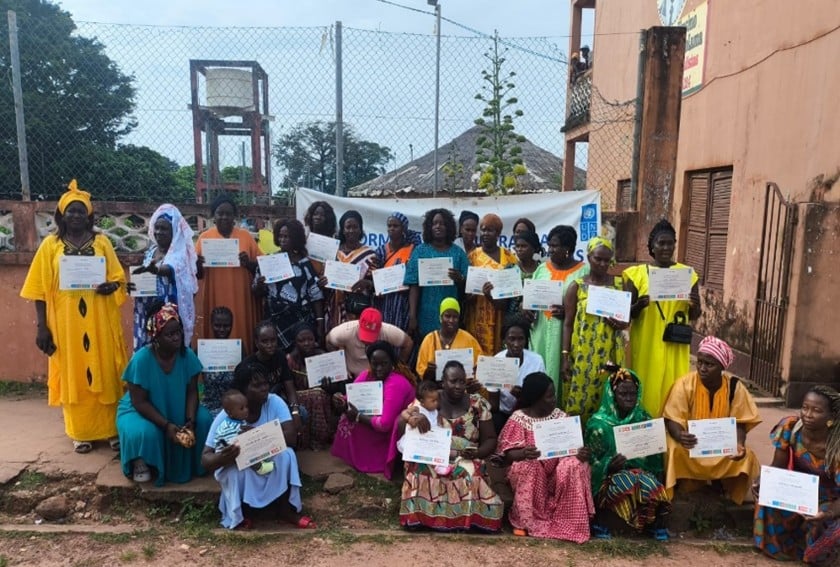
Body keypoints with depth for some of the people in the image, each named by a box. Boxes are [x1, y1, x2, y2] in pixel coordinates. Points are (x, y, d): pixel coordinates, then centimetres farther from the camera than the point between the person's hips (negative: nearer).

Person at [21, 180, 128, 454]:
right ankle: (80, 433, 20)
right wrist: (42, 327, -4)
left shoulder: (101, 242, 5)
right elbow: (40, 289, 0)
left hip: (100, 321, 0)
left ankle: (113, 429, 15)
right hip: (66, 322, 0)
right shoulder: (50, 244, 2)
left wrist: (110, 285, -17)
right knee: (73, 375, 7)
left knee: (105, 372, 4)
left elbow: (117, 278, 7)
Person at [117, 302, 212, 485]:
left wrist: (190, 419, -27)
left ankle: (193, 462, 5)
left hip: (178, 409, 4)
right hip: (140, 411, -4)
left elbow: (192, 392, -10)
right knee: (145, 433, -34)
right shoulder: (141, 359, -27)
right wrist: (166, 425, -31)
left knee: (203, 419, -20)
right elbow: (140, 402, -23)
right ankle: (140, 463, 0)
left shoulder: (187, 355, -16)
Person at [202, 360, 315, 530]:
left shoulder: (275, 402, -19)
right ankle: (236, 516, -6)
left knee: (286, 454, -29)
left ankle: (285, 509, -9)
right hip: (237, 469, -1)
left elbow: (291, 437, -27)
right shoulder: (226, 417, -23)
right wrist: (222, 458, -47)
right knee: (235, 470, -34)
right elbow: (205, 459, -23)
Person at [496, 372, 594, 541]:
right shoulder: (518, 418, -5)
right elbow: (508, 453, -10)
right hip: (530, 470, -2)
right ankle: (525, 521, -14)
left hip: (556, 470, 3)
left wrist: (581, 453, -23)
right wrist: (523, 453, -33)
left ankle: (566, 522, -15)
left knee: (574, 465, -26)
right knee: (528, 467, -35)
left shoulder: (560, 416, 6)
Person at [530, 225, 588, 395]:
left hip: (567, 335, -4)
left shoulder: (583, 271, -3)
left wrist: (569, 312, -20)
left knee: (561, 373, -1)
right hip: (541, 333, 4)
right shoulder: (542, 268, 12)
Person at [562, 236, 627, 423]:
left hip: (609, 353, 2)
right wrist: (565, 355, -8)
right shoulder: (576, 286, 0)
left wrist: (622, 324, -10)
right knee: (578, 400, 0)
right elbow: (568, 323, -1)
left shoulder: (619, 284, 6)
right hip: (582, 354, -2)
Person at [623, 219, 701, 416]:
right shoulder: (637, 273, 0)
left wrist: (694, 306, -12)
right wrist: (639, 306, -21)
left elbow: (694, 316, 10)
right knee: (647, 390, 1)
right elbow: (626, 313, 0)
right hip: (646, 344, -1)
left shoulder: (687, 273, 6)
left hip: (675, 345, 2)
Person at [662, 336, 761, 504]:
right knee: (676, 451, -32)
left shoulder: (734, 386, -10)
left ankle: (729, 500, 6)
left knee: (746, 456, -23)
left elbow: (739, 423, -5)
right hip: (690, 443, -3)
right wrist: (680, 436, -41)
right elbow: (672, 420, -17)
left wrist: (739, 444, -27)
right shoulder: (685, 384, -18)